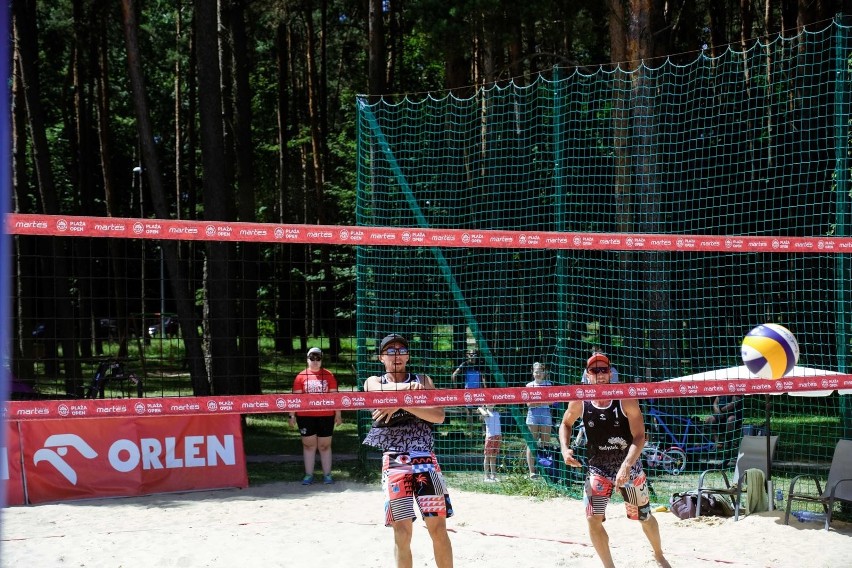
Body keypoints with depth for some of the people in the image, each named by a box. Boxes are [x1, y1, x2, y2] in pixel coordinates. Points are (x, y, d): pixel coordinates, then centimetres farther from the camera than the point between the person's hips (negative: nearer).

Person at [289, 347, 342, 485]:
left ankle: (327, 474, 10)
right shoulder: (301, 376, 4)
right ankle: (308, 475, 10)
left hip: (326, 416, 0)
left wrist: (337, 414, 4)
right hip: (305, 416, 0)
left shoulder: (328, 375, 5)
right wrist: (292, 415, 0)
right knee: (309, 445, 5)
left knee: (325, 445, 5)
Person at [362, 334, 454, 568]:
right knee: (402, 531, -3)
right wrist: (408, 387, -34)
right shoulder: (373, 382, 11)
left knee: (438, 527, -3)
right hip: (394, 461, -1)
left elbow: (438, 416, -3)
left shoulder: (423, 380, 12)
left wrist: (403, 402, -15)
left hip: (425, 459, 1)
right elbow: (382, 391, -15)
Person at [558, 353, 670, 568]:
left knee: (644, 516, 14)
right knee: (593, 519, -14)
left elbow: (639, 437, -22)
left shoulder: (626, 399, -18)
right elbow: (566, 424, 11)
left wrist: (626, 467, -35)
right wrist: (565, 449, -8)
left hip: (629, 466, -1)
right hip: (598, 468, 1)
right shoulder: (580, 402, -10)